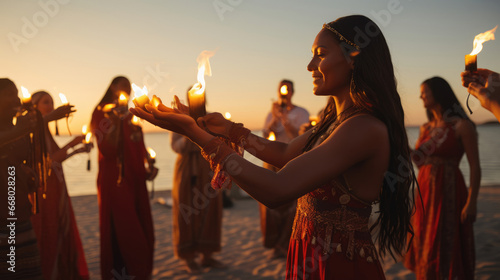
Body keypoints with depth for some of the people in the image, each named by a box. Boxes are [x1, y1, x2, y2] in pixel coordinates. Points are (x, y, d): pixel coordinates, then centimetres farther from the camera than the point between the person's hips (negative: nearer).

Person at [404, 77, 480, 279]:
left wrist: (471, 202, -17)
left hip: (449, 193, -7)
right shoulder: (426, 128, 11)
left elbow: (475, 166, -11)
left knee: (447, 250, 0)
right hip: (425, 193, 7)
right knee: (425, 247, 14)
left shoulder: (462, 126, -9)